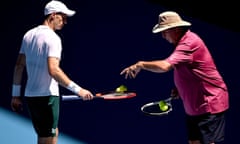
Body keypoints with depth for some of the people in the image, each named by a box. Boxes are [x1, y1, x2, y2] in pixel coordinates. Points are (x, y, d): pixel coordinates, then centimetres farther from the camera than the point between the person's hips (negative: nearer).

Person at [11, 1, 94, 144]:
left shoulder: (29, 35, 10)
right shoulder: (53, 38, -15)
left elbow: (19, 66, 13)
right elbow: (53, 70, -27)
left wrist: (16, 94, 17)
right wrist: (78, 90, -27)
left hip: (30, 95, 9)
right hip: (46, 97, -9)